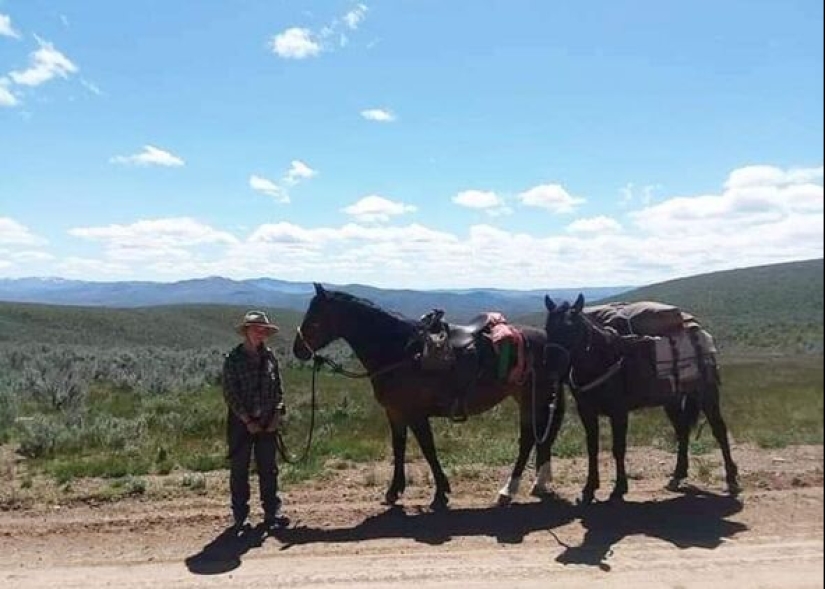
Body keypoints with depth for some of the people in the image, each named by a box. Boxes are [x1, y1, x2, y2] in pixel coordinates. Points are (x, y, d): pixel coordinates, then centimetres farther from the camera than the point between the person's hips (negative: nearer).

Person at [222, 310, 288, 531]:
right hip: (241, 422, -3)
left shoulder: (270, 358, 3)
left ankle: (272, 513, 19)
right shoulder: (233, 359, -9)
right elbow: (230, 394, -11)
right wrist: (247, 421, -15)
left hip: (268, 422, 4)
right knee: (239, 469, 7)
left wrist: (276, 415, -6)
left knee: (269, 468, 9)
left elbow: (278, 390, 7)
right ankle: (240, 516, 19)